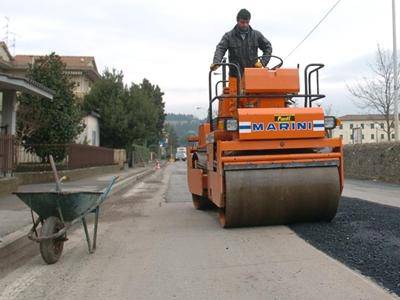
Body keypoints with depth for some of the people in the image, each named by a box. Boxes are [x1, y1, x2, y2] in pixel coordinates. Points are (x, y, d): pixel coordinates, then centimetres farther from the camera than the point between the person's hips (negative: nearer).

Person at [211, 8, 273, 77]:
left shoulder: (256, 35, 9)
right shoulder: (229, 36, 2)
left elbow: (268, 47, 15)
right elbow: (220, 49, -10)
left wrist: (263, 62, 2)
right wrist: (216, 63, -30)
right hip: (236, 76, -1)